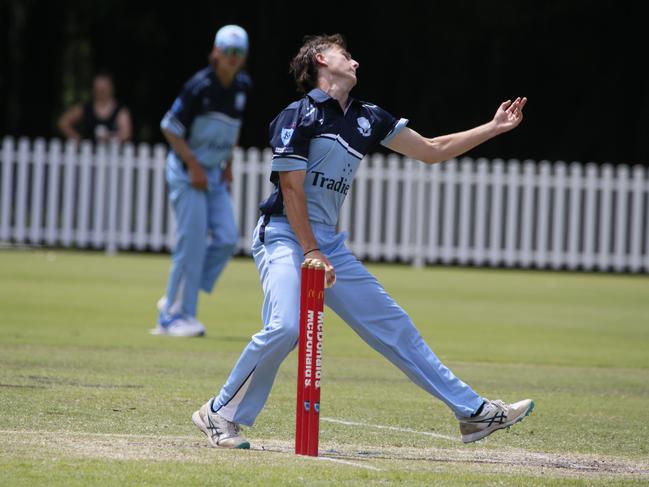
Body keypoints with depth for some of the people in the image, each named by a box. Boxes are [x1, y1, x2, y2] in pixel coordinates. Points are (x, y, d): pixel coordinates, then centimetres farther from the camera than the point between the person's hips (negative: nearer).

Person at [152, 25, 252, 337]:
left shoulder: (242, 85, 4)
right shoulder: (200, 86, -17)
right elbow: (170, 127, -14)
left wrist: (228, 163, 12)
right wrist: (194, 166, -17)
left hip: (215, 174, 7)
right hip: (187, 170, -7)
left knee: (226, 239, -2)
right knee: (192, 242, -10)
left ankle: (174, 301, 10)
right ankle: (175, 316, -3)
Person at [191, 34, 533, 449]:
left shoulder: (367, 118, 13)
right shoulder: (300, 115, -9)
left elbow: (432, 151, 19)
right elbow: (291, 189, -12)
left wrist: (495, 128, 16)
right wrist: (311, 253, -16)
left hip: (329, 243, 7)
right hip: (285, 236, -7)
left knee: (392, 326, 8)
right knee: (287, 325, -29)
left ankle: (474, 412, 10)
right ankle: (221, 415, -12)